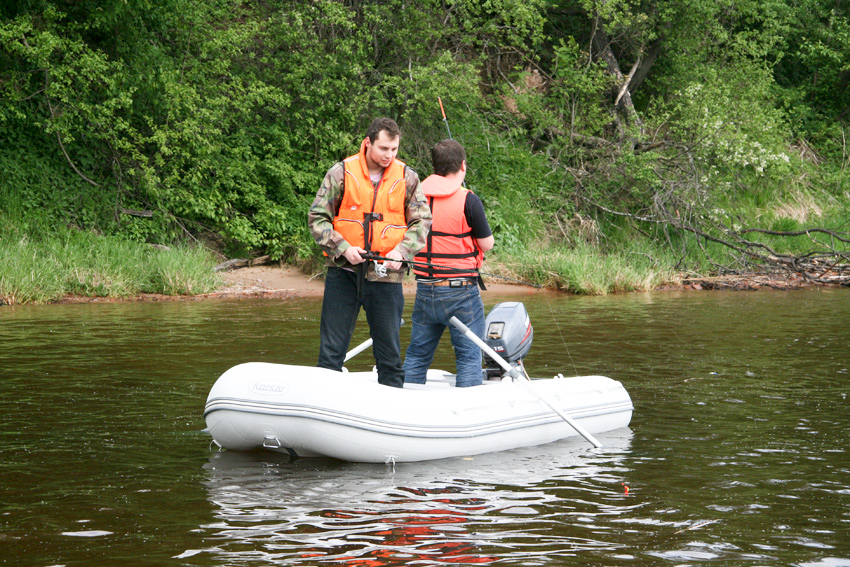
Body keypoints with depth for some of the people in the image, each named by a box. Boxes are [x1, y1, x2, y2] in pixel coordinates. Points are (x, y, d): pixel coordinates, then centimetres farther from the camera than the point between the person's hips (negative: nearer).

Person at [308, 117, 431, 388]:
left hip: (386, 275, 1)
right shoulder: (341, 173, -2)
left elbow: (421, 221, 8)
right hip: (343, 273, -1)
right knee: (331, 347, 3)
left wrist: (401, 251, -9)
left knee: (389, 348, 8)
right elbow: (317, 217, 1)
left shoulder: (407, 178, 3)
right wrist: (343, 248, -12)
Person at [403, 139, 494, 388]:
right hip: (461, 292, -5)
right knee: (469, 356, 3)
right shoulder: (468, 200, -12)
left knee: (417, 355, 15)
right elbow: (487, 244, -5)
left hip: (425, 289, 5)